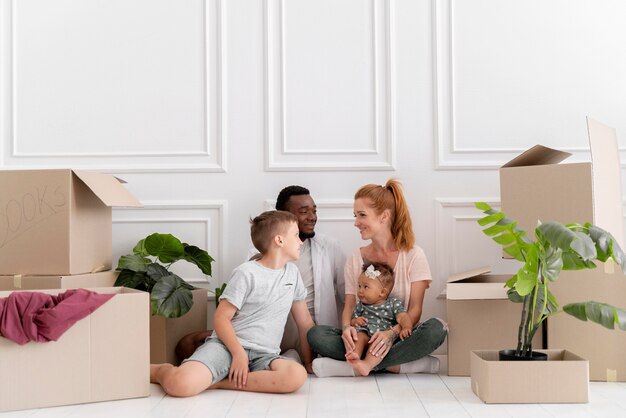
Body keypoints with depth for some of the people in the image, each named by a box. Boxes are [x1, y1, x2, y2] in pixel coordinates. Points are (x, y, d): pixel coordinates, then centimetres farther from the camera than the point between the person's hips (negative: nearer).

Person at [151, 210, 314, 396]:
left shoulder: (292, 273, 14)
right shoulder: (246, 273, -3)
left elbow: (305, 322, 21)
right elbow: (221, 318, -6)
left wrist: (309, 361, 18)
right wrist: (239, 353, -17)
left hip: (263, 354, 5)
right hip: (227, 345, -5)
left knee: (297, 376, -31)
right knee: (180, 385, -32)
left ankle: (219, 382, -18)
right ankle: (162, 371, 5)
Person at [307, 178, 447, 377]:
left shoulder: (413, 255, 1)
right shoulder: (355, 258, 10)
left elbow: (415, 310, -6)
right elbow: (349, 305, 5)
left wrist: (392, 333, -27)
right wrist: (347, 328, -20)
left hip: (400, 337, -2)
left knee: (436, 328, -34)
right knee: (316, 334, -25)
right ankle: (398, 365, -26)